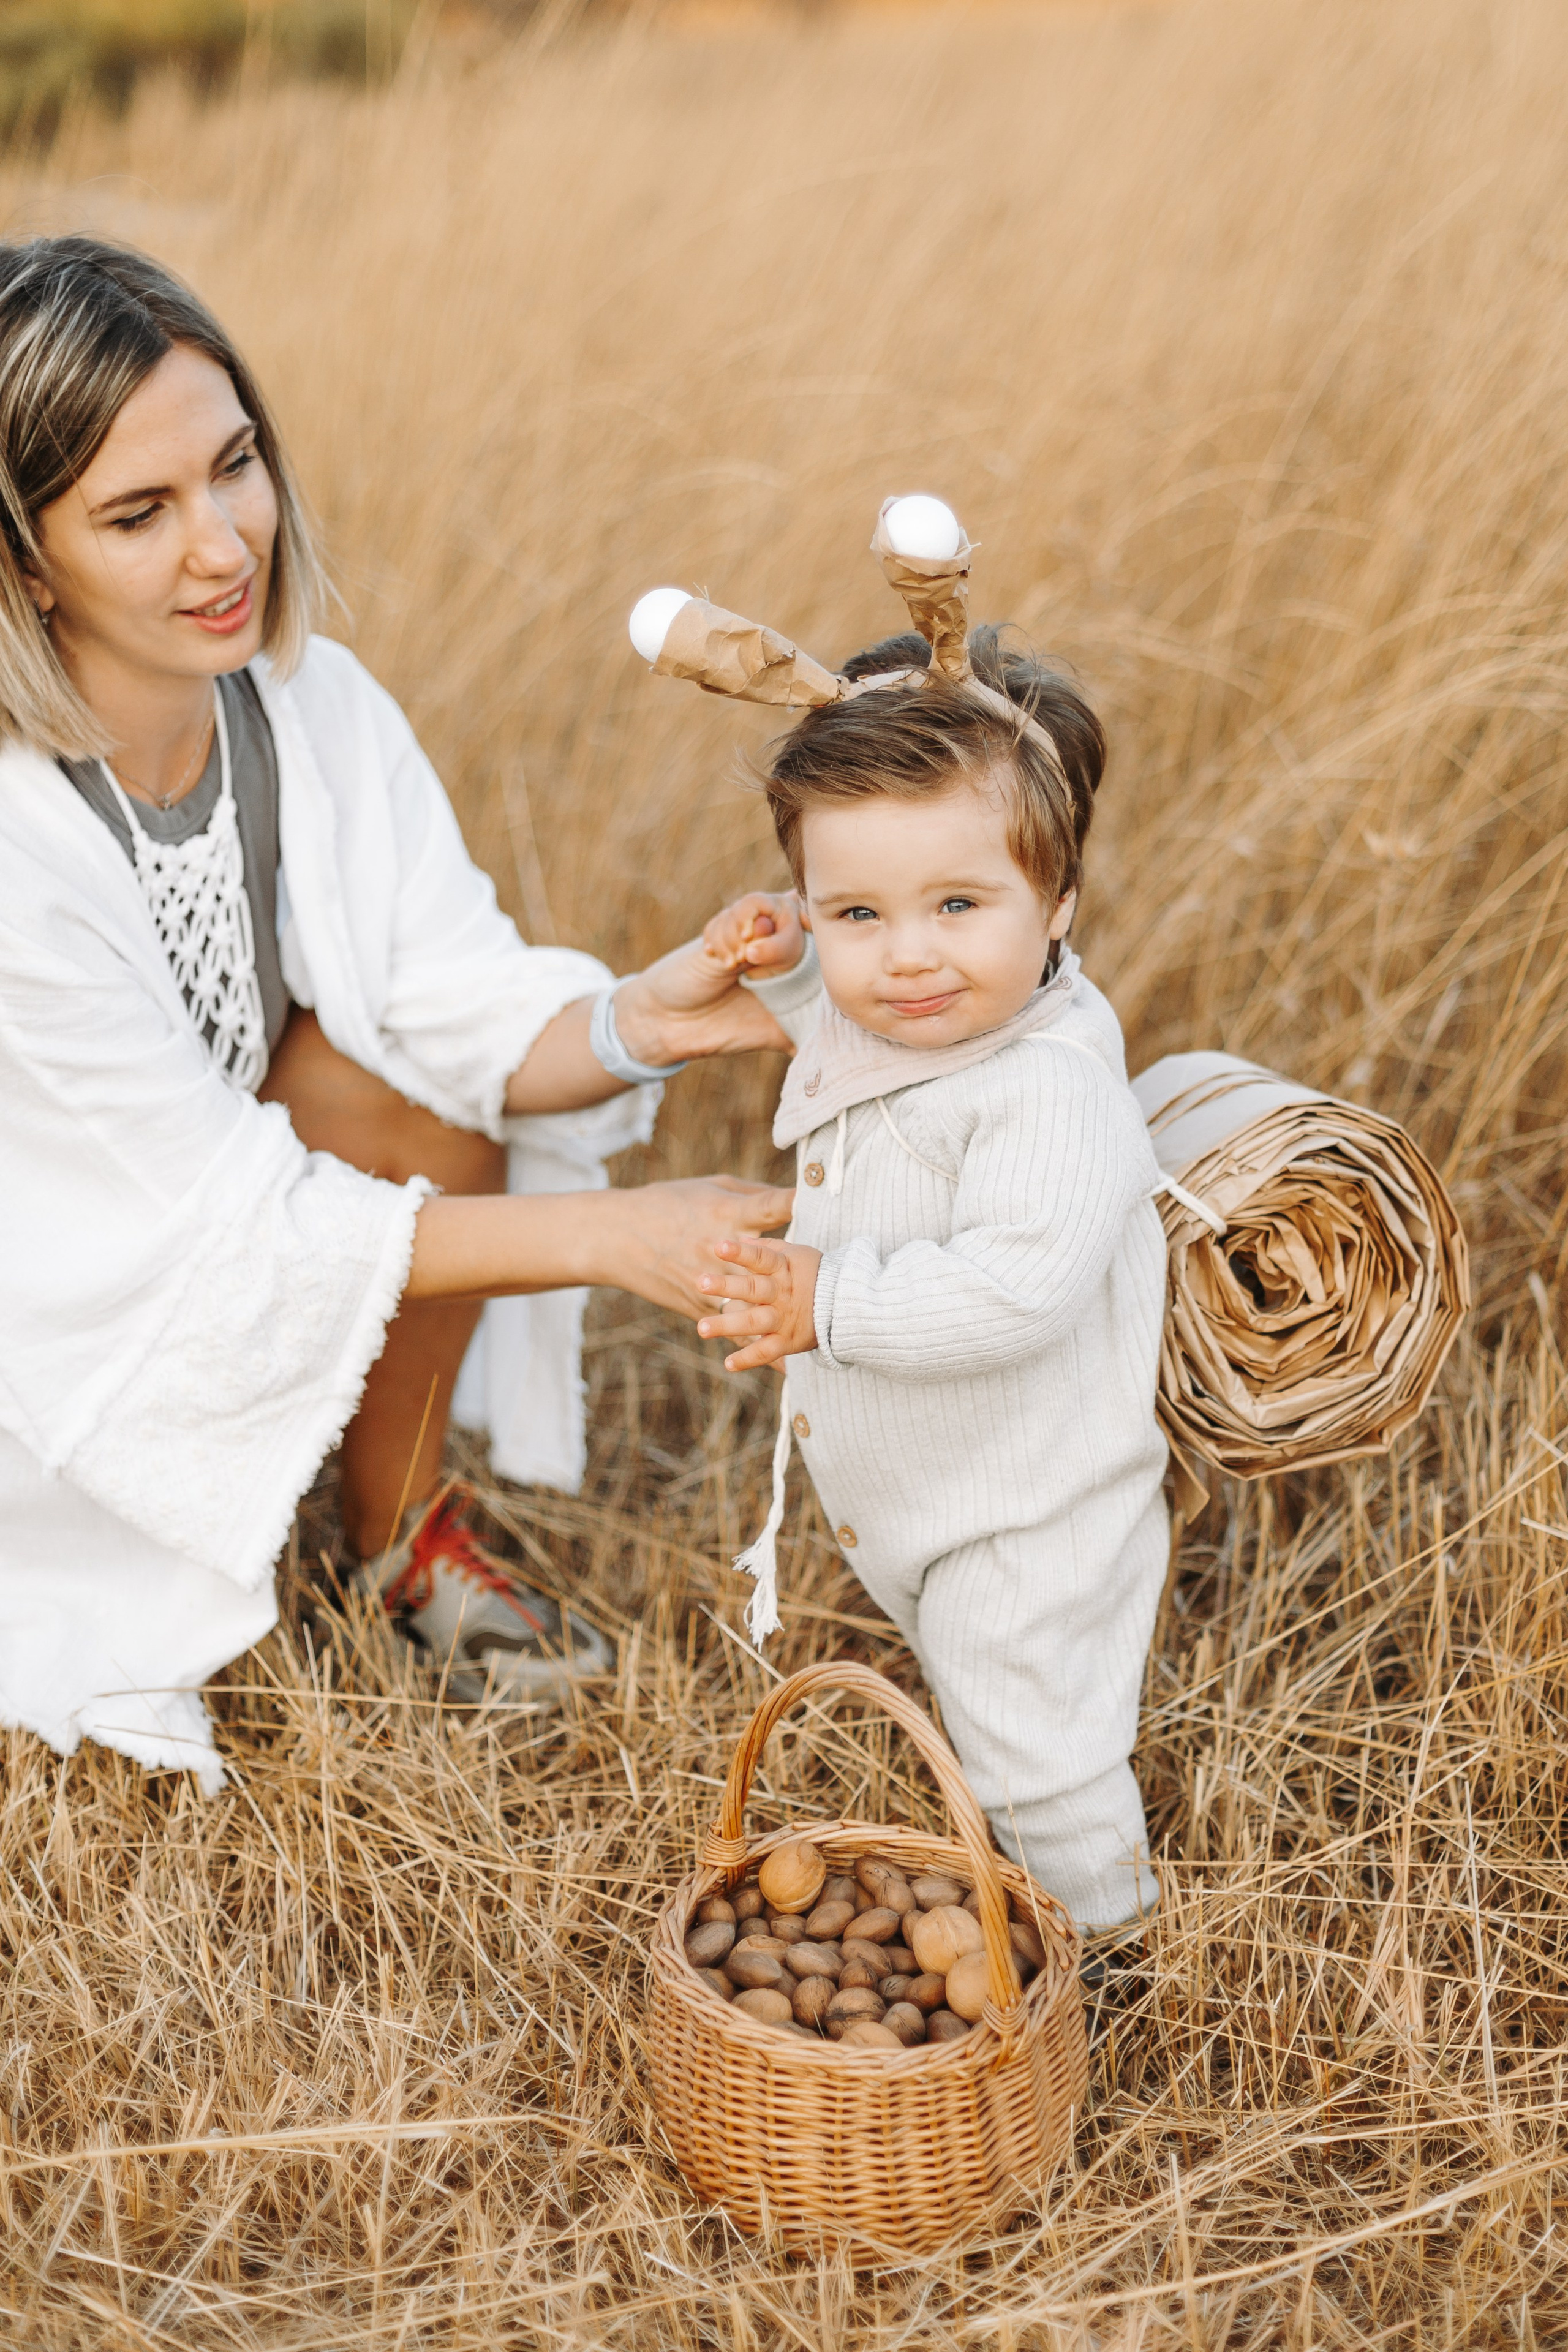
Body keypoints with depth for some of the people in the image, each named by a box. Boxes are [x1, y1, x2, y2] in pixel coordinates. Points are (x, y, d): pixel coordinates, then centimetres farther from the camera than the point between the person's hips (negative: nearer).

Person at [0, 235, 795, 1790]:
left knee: (432, 1074, -20)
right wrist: (604, 1235, -34)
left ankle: (399, 1528, 3)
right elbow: (221, 1215, -29)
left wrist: (630, 1027, -37)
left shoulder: (308, 702, -16)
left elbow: (465, 1003, -14)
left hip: (211, 1198, 5)